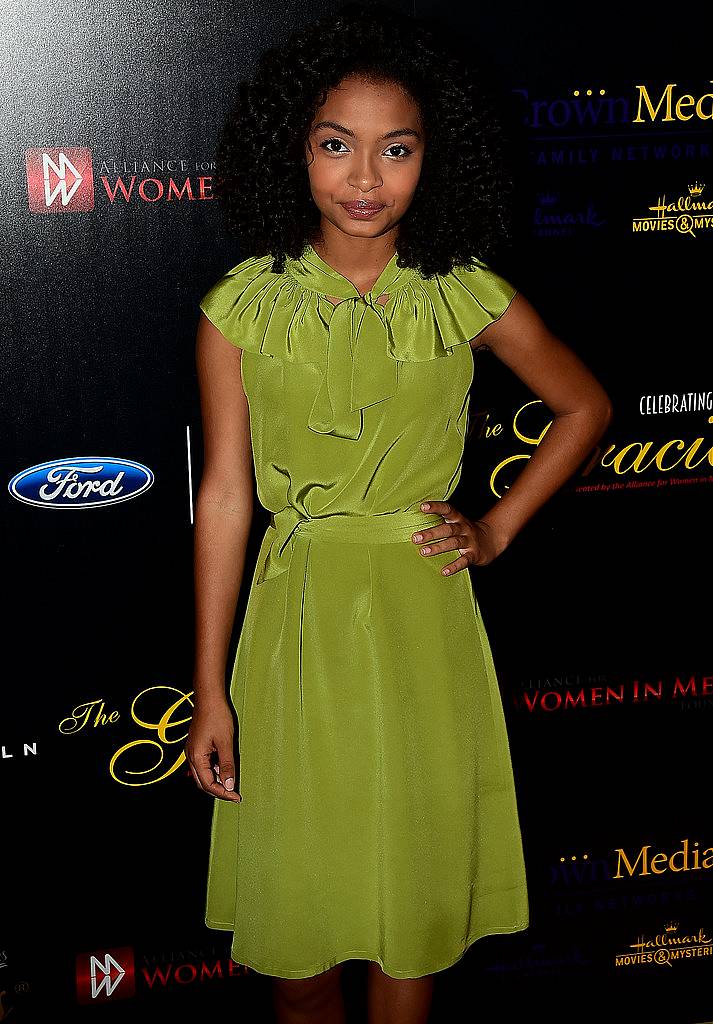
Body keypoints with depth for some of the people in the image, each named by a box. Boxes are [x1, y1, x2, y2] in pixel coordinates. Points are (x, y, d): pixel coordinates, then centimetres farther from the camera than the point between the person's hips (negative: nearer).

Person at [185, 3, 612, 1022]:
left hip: (423, 613, 1)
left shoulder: (468, 297, -3)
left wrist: (498, 528, 3)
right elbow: (224, 496, -3)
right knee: (297, 887, 12)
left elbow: (586, 407, 12)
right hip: (297, 616, 0)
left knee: (414, 885, 13)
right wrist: (210, 691, -2)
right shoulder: (243, 307, -5)